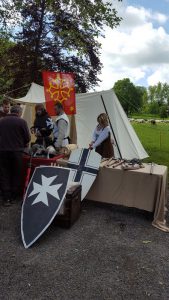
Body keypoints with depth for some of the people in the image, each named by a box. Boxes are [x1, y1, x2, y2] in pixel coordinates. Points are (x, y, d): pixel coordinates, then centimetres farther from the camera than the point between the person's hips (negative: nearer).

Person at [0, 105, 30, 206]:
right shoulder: (22, 122, -8)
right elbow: (27, 138, -5)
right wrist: (23, 145, 15)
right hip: (16, 151, -2)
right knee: (16, 174, 13)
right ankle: (14, 196, 23)